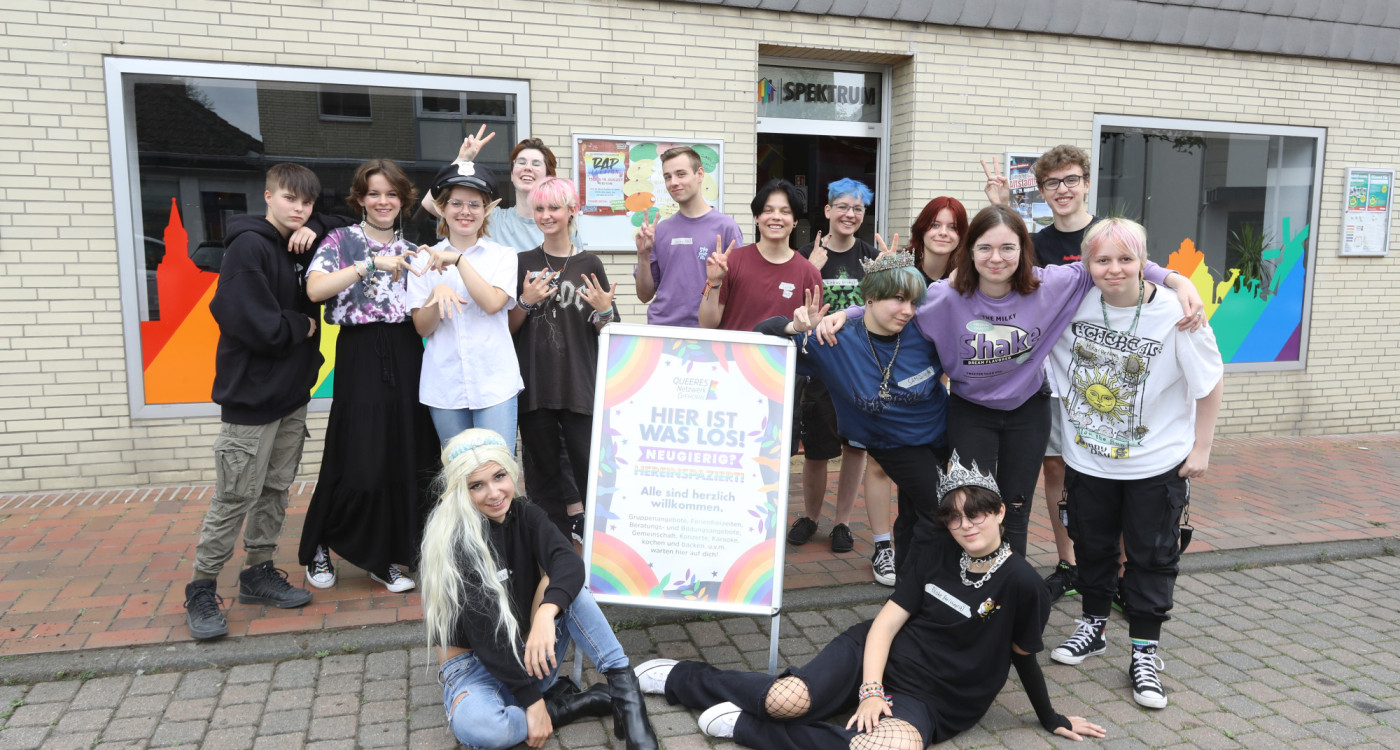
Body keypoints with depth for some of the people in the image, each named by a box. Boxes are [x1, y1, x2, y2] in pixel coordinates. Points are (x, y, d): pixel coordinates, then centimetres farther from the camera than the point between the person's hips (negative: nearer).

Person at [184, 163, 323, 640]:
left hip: (292, 392, 8)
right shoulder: (249, 246, -14)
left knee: (275, 491, 15)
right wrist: (303, 326, -7)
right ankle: (201, 590, 13)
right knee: (235, 497, -2)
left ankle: (259, 573, 28)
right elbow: (255, 324, -23)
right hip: (251, 395, -8)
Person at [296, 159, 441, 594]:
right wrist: (371, 263, -21)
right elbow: (315, 289, -16)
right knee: (359, 463, -4)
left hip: (406, 356, 4)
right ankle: (318, 547, 19)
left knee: (407, 460, 2)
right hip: (362, 354, -4)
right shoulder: (343, 240, 2)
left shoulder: (411, 250, 15)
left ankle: (385, 557, 16)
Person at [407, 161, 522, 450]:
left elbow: (492, 303, -12)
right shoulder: (425, 258, 7)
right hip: (444, 385, 2)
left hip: (494, 383, -1)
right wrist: (437, 292, -16)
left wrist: (458, 260, -18)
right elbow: (423, 328, 3)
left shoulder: (503, 255, 5)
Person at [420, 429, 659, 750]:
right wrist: (532, 700, -26)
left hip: (530, 654, 5)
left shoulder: (523, 513, -4)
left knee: (556, 579, -22)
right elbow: (484, 630, -25)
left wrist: (546, 614, -43)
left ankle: (624, 689, -23)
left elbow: (569, 562, -23)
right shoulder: (456, 540, -21)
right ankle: (566, 705, -15)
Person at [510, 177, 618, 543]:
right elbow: (507, 328, 7)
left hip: (580, 386, -1)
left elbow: (608, 331, 6)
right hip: (534, 386, 2)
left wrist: (603, 311, -14)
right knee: (542, 470, 7)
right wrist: (526, 302, -10)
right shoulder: (523, 263, 6)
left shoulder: (589, 265, 4)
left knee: (589, 466, -5)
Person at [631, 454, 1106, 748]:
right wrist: (870, 689, -16)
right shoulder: (936, 550, -1)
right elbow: (887, 621, -4)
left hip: (927, 701, -2)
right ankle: (678, 677, 4)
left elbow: (1023, 654, 4)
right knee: (786, 700, -24)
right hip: (877, 655, 2)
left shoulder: (1020, 583, -10)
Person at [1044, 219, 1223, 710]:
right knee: (1091, 546, 18)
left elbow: (1210, 384, -8)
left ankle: (1145, 653, 23)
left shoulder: (1175, 313, -19)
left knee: (1152, 558, 9)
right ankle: (1093, 626, 40)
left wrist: (1201, 449, -6)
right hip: (1087, 459, 3)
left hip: (1156, 464, -3)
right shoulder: (1073, 301, -11)